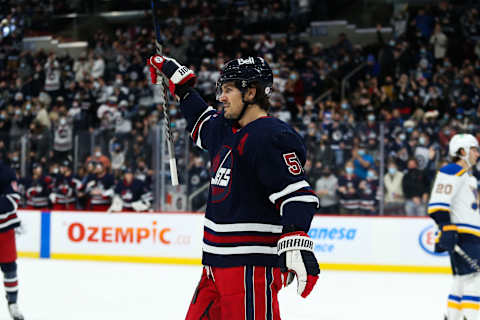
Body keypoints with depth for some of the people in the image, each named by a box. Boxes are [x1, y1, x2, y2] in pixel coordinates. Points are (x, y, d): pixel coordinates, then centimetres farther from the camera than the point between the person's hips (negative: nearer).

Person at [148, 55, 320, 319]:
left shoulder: (270, 137, -14)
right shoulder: (226, 128, 15)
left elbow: (297, 193, -22)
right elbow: (202, 123, 39)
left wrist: (295, 244, -34)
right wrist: (177, 77, 41)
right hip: (218, 263, 10)